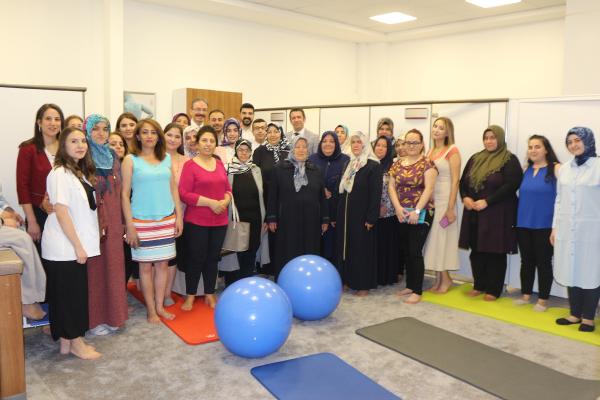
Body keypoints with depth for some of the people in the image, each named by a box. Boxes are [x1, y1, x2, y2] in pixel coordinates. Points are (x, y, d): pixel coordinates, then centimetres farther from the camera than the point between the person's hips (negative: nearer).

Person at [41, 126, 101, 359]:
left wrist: (81, 245, 10)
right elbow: (61, 211, -18)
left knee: (76, 294, 13)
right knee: (69, 294, 3)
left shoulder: (81, 172, 12)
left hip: (77, 245, 8)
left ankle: (66, 342, 25)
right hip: (65, 247, -8)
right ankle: (76, 343, 15)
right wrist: (77, 245, -17)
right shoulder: (60, 173, -14)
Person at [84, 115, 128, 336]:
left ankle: (112, 314, 27)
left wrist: (121, 222, 10)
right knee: (95, 268, 4)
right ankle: (94, 319, 18)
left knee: (113, 266, 12)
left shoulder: (113, 157, 11)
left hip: (112, 221, 6)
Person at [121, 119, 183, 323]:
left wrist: (179, 216, 6)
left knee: (162, 263, 8)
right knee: (146, 266, 4)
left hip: (166, 219, 3)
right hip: (142, 221, -3)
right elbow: (125, 194, -4)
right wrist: (129, 225, -8)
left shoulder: (166, 158, 9)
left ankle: (160, 306, 21)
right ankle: (151, 310, 16)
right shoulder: (131, 160, -1)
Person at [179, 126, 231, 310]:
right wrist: (210, 202, -18)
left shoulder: (219, 164, 9)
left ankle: (210, 294, 26)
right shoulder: (190, 165, -8)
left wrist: (225, 201, -9)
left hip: (219, 221, 5)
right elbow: (184, 194, -14)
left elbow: (228, 189, 13)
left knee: (213, 258, 13)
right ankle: (190, 296, 20)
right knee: (195, 258, 4)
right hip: (196, 221, -5)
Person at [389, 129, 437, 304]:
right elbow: (391, 187, 5)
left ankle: (417, 291, 3)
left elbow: (428, 189, -14)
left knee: (415, 252, -5)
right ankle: (410, 285, 25)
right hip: (402, 215, 5)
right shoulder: (397, 164, 9)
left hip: (421, 214, -5)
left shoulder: (427, 164, -6)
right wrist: (398, 207, -9)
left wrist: (416, 211, -19)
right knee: (406, 251, 12)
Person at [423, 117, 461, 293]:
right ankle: (439, 278, 20)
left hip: (444, 199, -6)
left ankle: (445, 279, 16)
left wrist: (451, 207, -16)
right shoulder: (430, 151, 11)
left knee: (442, 237, 2)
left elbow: (455, 180, -12)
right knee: (433, 239, 9)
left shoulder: (452, 151, -8)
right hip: (430, 199, 6)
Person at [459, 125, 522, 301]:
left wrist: (487, 201, -20)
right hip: (474, 213, 5)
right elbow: (463, 181, 13)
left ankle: (493, 290, 12)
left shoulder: (509, 160, -4)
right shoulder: (475, 158, 14)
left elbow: (511, 185, -15)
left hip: (497, 214, -5)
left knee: (495, 252, 1)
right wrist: (465, 197, -7)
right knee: (476, 250, 10)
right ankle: (479, 285, 23)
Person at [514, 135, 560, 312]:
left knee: (543, 262, 5)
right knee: (526, 261, 13)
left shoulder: (556, 169, -7)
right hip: (523, 224, 5)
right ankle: (525, 295, 24)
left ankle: (542, 299, 15)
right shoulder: (526, 170, 10)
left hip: (545, 225, -5)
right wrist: (517, 218, 9)